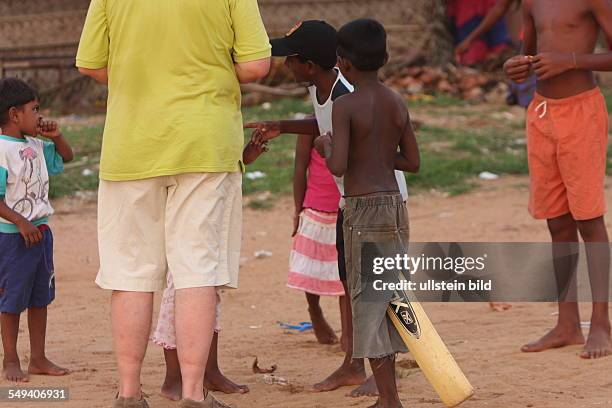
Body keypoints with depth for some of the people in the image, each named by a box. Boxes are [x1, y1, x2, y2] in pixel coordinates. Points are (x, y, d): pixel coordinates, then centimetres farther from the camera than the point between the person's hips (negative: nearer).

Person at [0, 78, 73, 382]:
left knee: (40, 297, 13)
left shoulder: (35, 146, 9)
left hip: (40, 231, 8)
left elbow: (65, 156, 26)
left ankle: (38, 359, 21)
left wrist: (56, 136, 7)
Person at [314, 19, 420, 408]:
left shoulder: (346, 106, -11)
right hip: (396, 205, 7)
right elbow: (413, 162, 12)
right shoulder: (397, 103, 8)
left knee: (367, 303, -3)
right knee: (386, 302, 14)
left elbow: (338, 167, -19)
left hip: (363, 209, -7)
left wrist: (325, 147, 2)